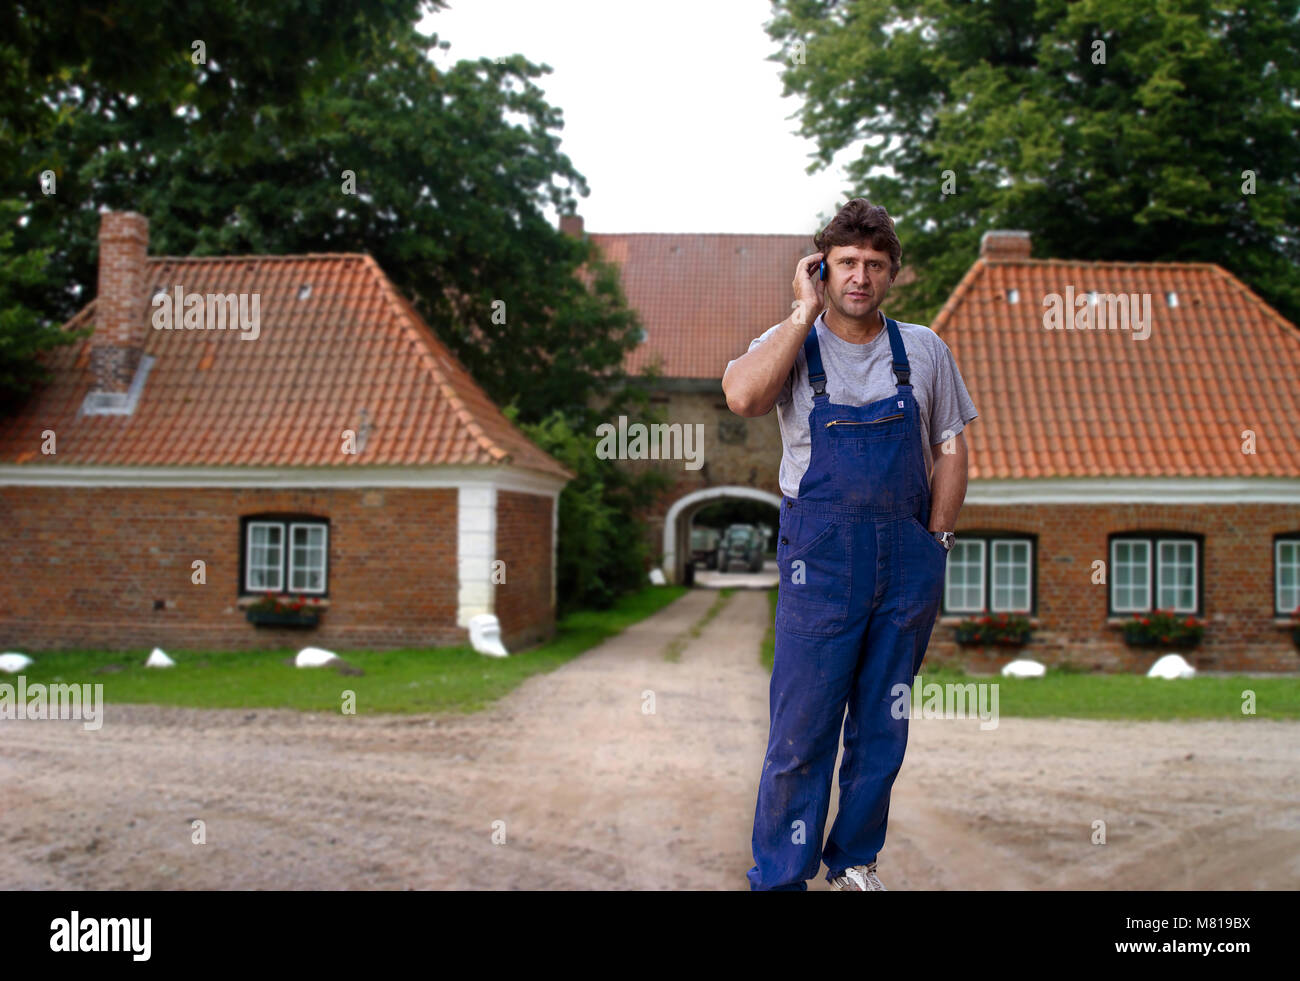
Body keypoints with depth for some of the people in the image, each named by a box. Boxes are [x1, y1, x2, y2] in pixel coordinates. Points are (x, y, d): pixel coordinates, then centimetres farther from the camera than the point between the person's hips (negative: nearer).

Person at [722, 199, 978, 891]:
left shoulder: (923, 350, 8)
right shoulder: (791, 346, -1)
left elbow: (951, 447, 12)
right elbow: (742, 396, -22)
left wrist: (937, 538, 2)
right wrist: (806, 312, -15)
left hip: (910, 562, 3)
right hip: (820, 561, -3)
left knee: (884, 726, 13)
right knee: (801, 730, -2)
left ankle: (855, 860, 30)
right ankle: (779, 878, 11)